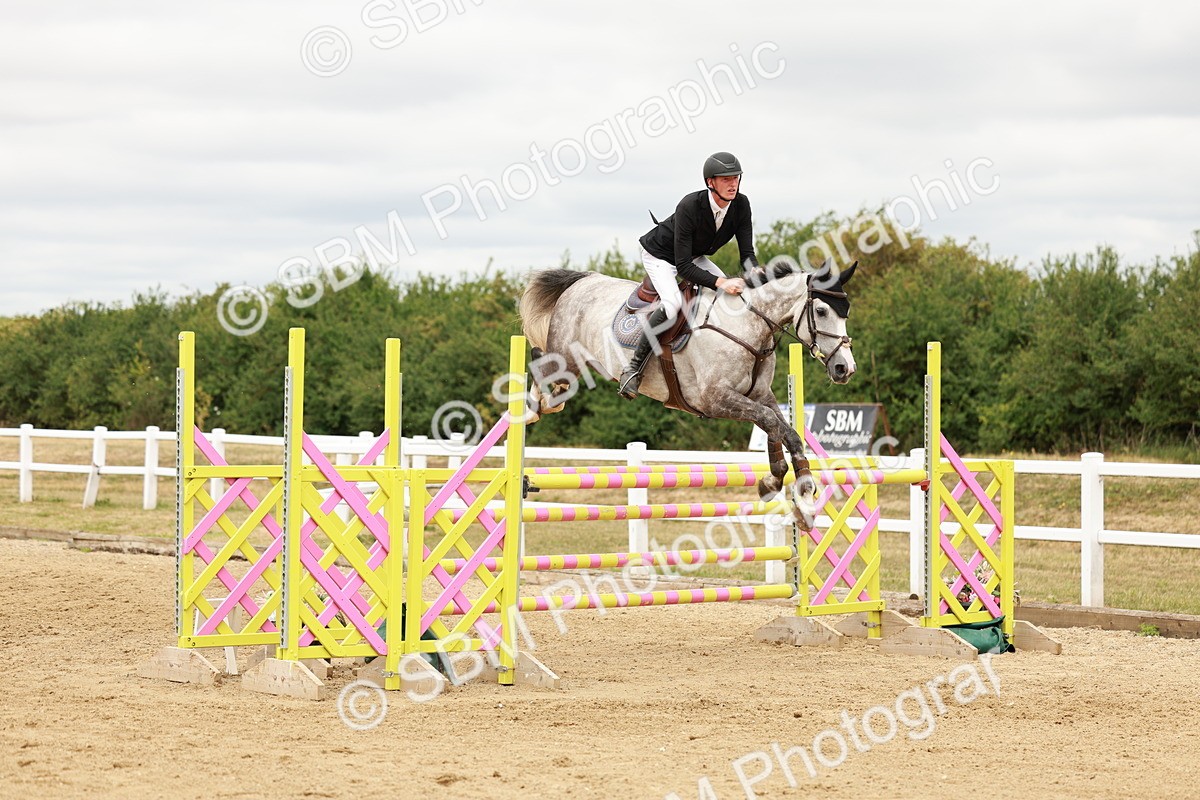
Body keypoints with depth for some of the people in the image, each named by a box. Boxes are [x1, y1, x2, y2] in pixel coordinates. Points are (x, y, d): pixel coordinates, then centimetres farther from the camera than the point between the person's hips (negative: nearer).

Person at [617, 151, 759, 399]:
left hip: (694, 257, 7)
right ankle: (633, 368, -23)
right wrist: (719, 283, -49)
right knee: (673, 303, -32)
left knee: (736, 294, -10)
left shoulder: (741, 204, -20)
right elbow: (683, 267, -37)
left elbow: (746, 252, -16)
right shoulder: (689, 206, -37)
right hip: (659, 255, -7)